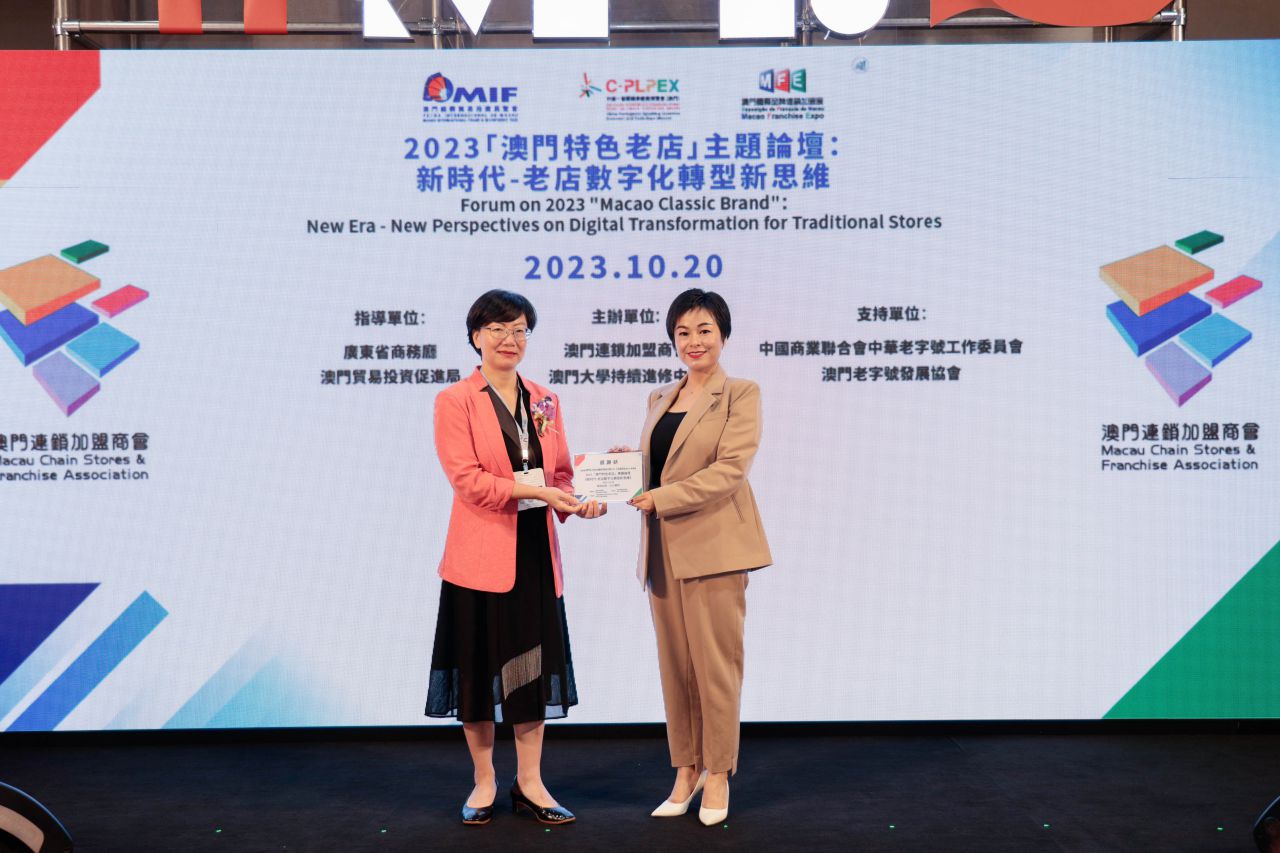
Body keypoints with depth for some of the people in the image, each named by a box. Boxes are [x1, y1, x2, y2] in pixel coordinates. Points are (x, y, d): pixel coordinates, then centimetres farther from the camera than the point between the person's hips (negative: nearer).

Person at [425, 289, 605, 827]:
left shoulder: (545, 402, 11)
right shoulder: (454, 401, -5)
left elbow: (560, 474, 11)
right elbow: (467, 479, -14)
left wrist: (576, 500, -11)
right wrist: (539, 491, -22)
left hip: (535, 549, 5)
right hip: (481, 553, -4)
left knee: (534, 667, 9)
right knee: (480, 669, 5)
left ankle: (529, 783, 22)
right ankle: (483, 783, 20)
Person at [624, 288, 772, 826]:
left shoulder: (741, 394, -2)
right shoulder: (660, 400, 17)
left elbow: (730, 469, -13)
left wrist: (660, 499, -18)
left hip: (713, 545, -5)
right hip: (662, 548, 6)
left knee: (715, 662, 0)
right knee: (674, 663, 9)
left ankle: (717, 774, 13)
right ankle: (686, 771, 20)